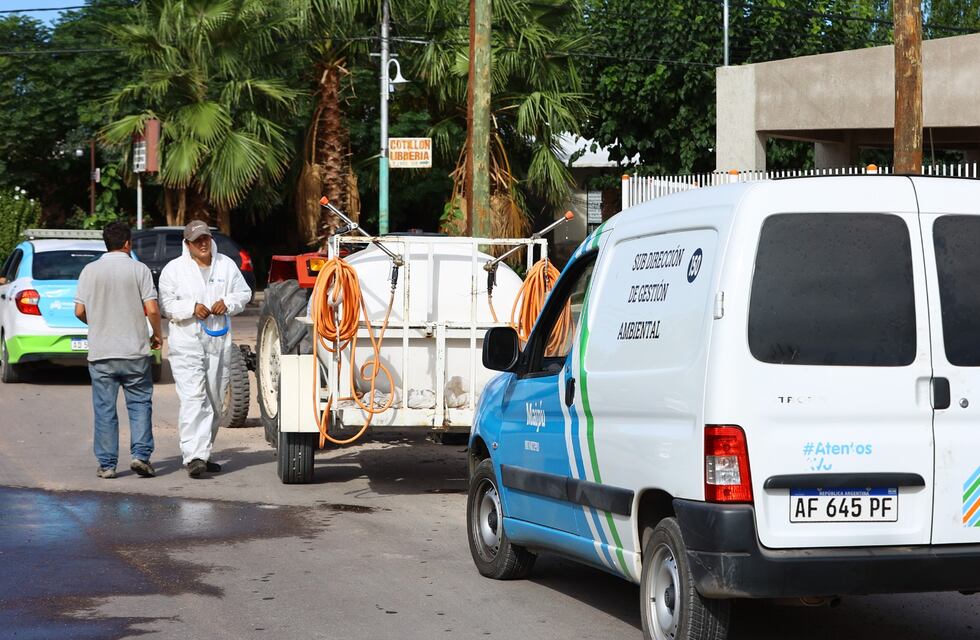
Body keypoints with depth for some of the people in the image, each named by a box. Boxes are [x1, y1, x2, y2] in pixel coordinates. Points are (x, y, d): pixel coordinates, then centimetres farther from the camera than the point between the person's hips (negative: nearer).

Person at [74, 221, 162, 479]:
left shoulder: (90, 270, 1)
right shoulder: (139, 269, -3)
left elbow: (79, 311, 0)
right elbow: (152, 309, -9)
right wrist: (156, 334, 9)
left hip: (101, 352, 1)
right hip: (135, 351, -1)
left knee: (105, 409, 6)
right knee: (140, 403, 9)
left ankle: (107, 464, 7)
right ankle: (141, 455, -2)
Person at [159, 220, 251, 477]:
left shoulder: (227, 265, 11)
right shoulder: (174, 268, 1)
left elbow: (244, 293, 15)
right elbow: (166, 303, -2)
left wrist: (227, 303, -6)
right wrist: (192, 308, -17)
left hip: (219, 341, 5)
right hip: (186, 342, -5)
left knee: (214, 401, 11)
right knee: (193, 398, -17)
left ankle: (203, 453, 23)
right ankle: (193, 456, -24)